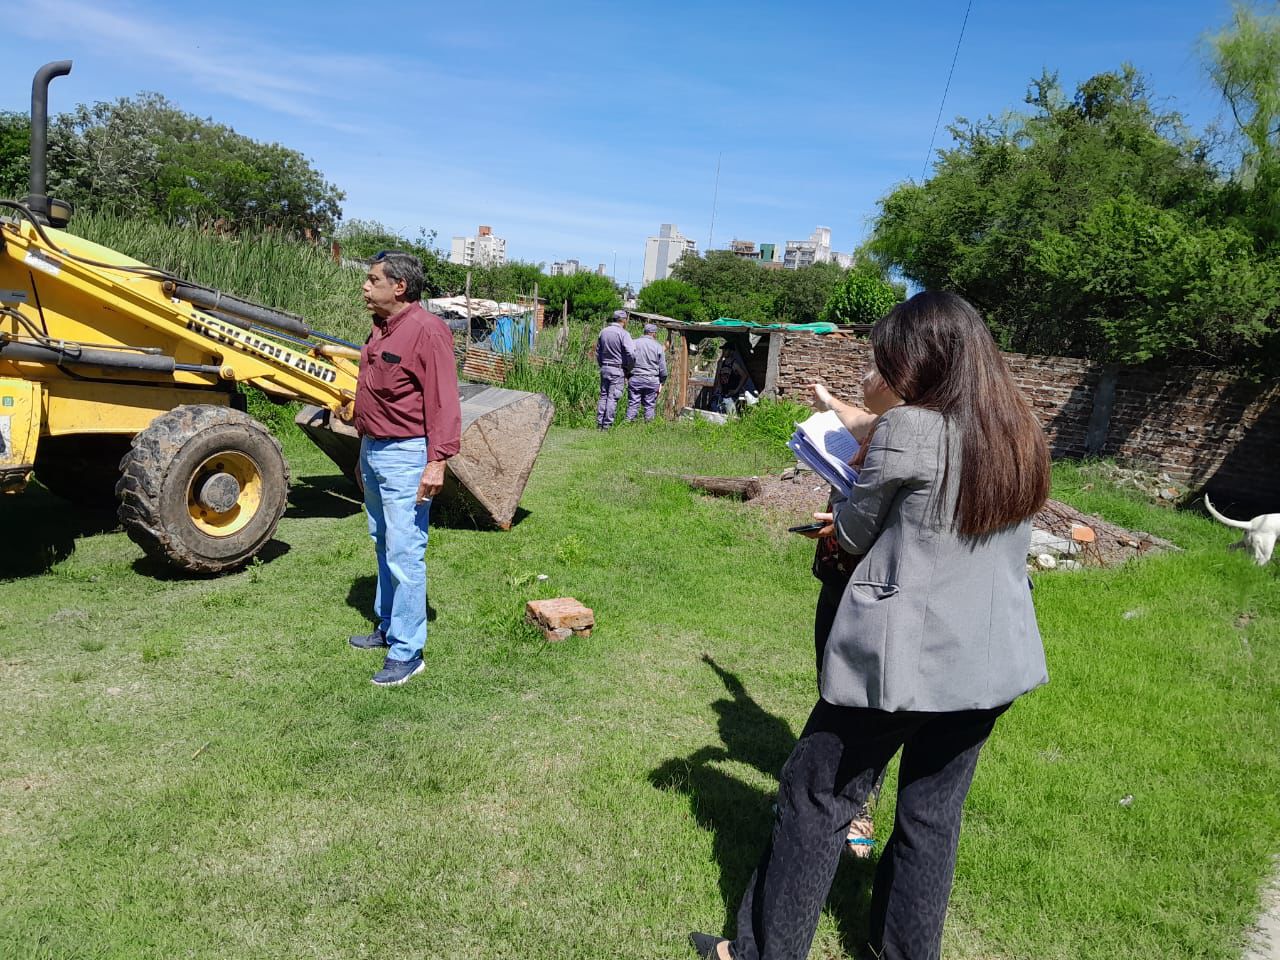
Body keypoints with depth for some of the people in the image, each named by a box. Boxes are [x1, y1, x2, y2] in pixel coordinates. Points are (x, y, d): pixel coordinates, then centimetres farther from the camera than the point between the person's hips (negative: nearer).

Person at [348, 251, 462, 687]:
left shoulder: (427, 330, -16)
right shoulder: (381, 328, 14)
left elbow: (442, 401, -21)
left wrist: (437, 461, -26)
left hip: (405, 457, -10)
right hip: (374, 452, 10)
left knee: (405, 555, -6)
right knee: (383, 547, 19)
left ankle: (406, 653, 3)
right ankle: (388, 627, 34)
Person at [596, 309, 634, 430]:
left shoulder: (603, 332, 9)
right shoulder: (623, 334, -11)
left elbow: (597, 352, 15)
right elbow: (630, 354, -17)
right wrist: (629, 370, -3)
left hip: (604, 368, 6)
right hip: (617, 370, -6)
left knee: (603, 396, 11)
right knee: (612, 398, -3)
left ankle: (599, 423, 11)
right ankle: (607, 425, -4)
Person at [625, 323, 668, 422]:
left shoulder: (634, 343, 1)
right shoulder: (658, 346, 1)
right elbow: (662, 367, 4)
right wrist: (662, 382, 13)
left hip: (635, 378, 0)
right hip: (652, 380, 0)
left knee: (633, 404, 3)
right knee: (650, 405, 6)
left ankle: (628, 422, 0)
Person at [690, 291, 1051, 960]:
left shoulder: (907, 430, -17)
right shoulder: (1023, 436, 4)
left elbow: (853, 533, -4)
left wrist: (856, 476, 14)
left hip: (904, 659, -6)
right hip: (992, 662, 7)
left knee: (817, 798, 10)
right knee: (934, 814, 20)